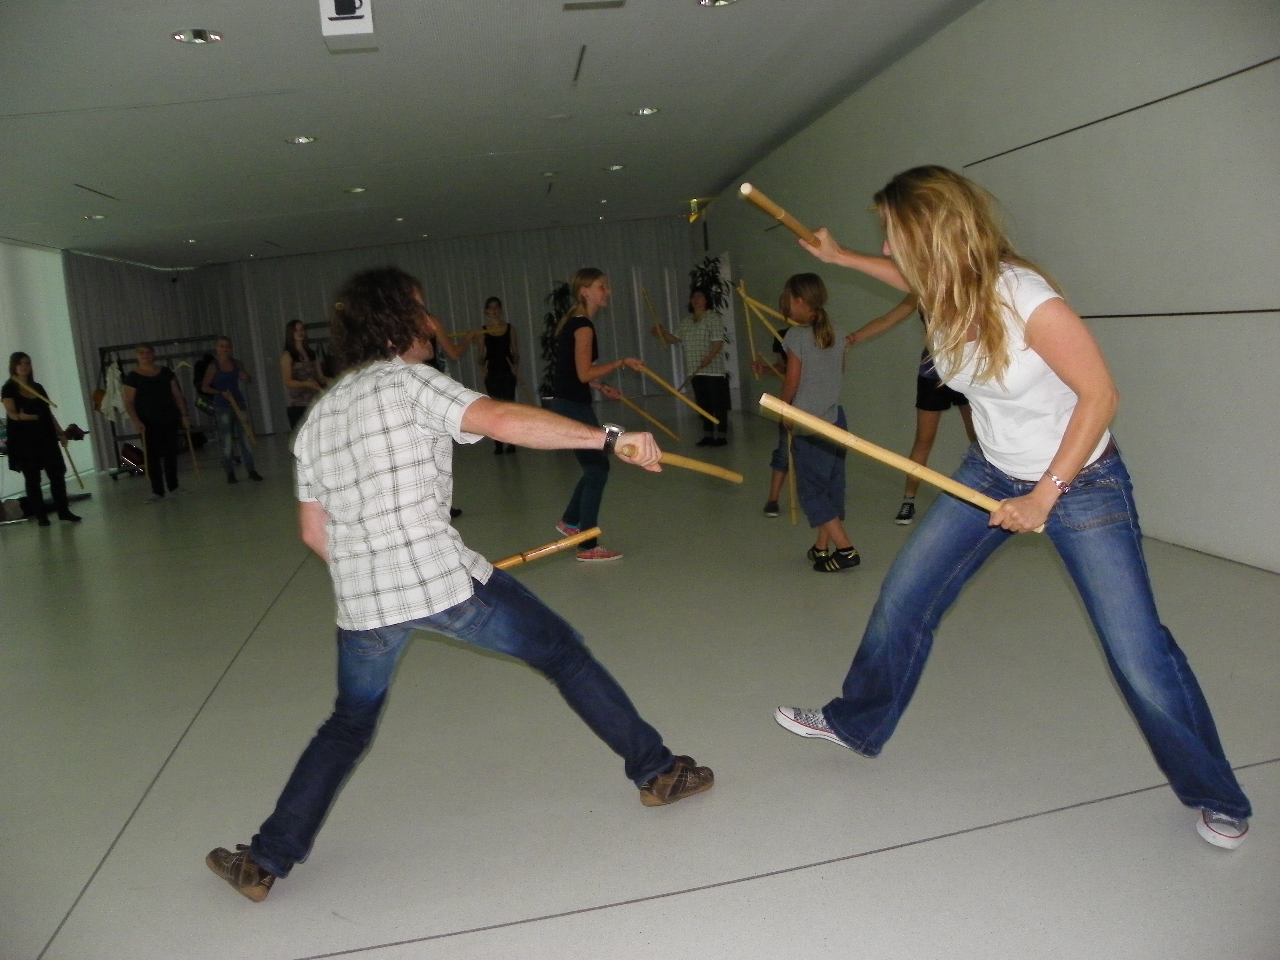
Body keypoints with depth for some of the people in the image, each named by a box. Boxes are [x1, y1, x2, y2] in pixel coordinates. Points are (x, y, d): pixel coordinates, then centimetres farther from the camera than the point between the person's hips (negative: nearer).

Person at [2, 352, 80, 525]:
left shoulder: (38, 387, 14)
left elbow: (48, 413, 15)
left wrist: (60, 433, 10)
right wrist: (34, 416, -12)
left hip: (45, 436, 4)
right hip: (24, 439, -4)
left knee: (57, 474, 0)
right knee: (32, 479, 1)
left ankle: (63, 511, 7)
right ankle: (41, 515, 6)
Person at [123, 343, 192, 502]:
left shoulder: (166, 372, 8)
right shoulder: (132, 377, -2)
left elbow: (177, 395, 9)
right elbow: (129, 403, -5)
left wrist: (184, 415, 2)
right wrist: (136, 420, -17)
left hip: (169, 419, 3)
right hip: (148, 422, -3)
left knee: (171, 453, 8)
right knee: (152, 456, -4)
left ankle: (173, 486, 20)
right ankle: (157, 492, -2)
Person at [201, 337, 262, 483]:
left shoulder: (236, 364, 6)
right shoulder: (213, 367, -4)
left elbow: (250, 381, 14)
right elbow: (204, 387, -5)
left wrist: (245, 376, -8)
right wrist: (220, 392, -18)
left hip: (239, 403, 3)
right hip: (222, 406, -3)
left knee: (244, 437, 4)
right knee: (227, 440, 0)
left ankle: (251, 470, 9)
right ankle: (230, 473, 8)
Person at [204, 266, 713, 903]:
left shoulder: (316, 418, 16)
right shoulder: (409, 382, -4)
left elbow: (313, 532, 17)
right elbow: (501, 420, -21)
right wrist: (609, 439, -23)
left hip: (361, 600, 6)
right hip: (442, 577, -6)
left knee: (349, 725, 26)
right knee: (562, 651, 11)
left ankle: (263, 861, 28)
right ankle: (655, 770, 18)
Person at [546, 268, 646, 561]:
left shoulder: (573, 322, 14)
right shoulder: (583, 326, -16)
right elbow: (584, 373, -21)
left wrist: (602, 388, 17)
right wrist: (622, 363, -16)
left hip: (567, 404, 10)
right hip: (571, 407, -10)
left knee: (595, 466, 19)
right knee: (597, 469, -4)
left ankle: (570, 521, 33)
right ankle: (587, 547, 2)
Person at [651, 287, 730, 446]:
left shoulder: (714, 318, -8)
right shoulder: (686, 321, 13)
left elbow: (718, 342, -15)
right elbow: (675, 339, 15)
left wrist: (708, 358, -29)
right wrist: (662, 333, -4)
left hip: (714, 370, -7)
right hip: (696, 371, 7)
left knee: (718, 403, -2)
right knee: (703, 404, 12)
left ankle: (722, 435, 6)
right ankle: (708, 435, 20)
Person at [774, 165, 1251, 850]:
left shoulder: (1027, 299, -28)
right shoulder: (943, 292, -7)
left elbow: (1100, 395, -21)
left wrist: (1046, 495, -21)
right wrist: (841, 258, 26)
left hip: (1081, 480, -6)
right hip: (991, 473, 7)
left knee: (1137, 652, -7)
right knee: (903, 595, 5)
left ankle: (1213, 794, 19)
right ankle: (855, 724, 25)